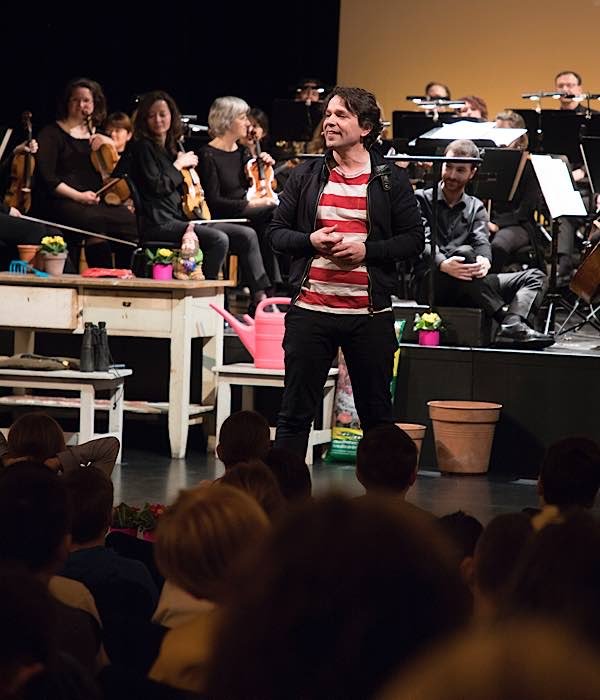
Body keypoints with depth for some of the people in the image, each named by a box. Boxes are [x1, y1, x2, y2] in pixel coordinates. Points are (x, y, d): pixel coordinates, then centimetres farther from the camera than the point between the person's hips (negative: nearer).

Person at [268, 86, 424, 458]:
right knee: (296, 411, 3)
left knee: (377, 413, 8)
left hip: (370, 313, -1)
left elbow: (414, 239, 1)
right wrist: (311, 241, -9)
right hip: (310, 311, 1)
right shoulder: (306, 176, 8)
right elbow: (277, 232, 11)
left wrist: (367, 250, -13)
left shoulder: (391, 180, 3)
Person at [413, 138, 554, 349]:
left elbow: (482, 242, 2)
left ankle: (512, 327, -39)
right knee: (465, 252, -35)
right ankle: (506, 320, -39)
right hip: (430, 282, -5)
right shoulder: (422, 199, 9)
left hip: (469, 289, 5)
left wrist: (484, 261, -24)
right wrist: (443, 264, -31)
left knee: (535, 278, -9)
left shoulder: (476, 208, 21)